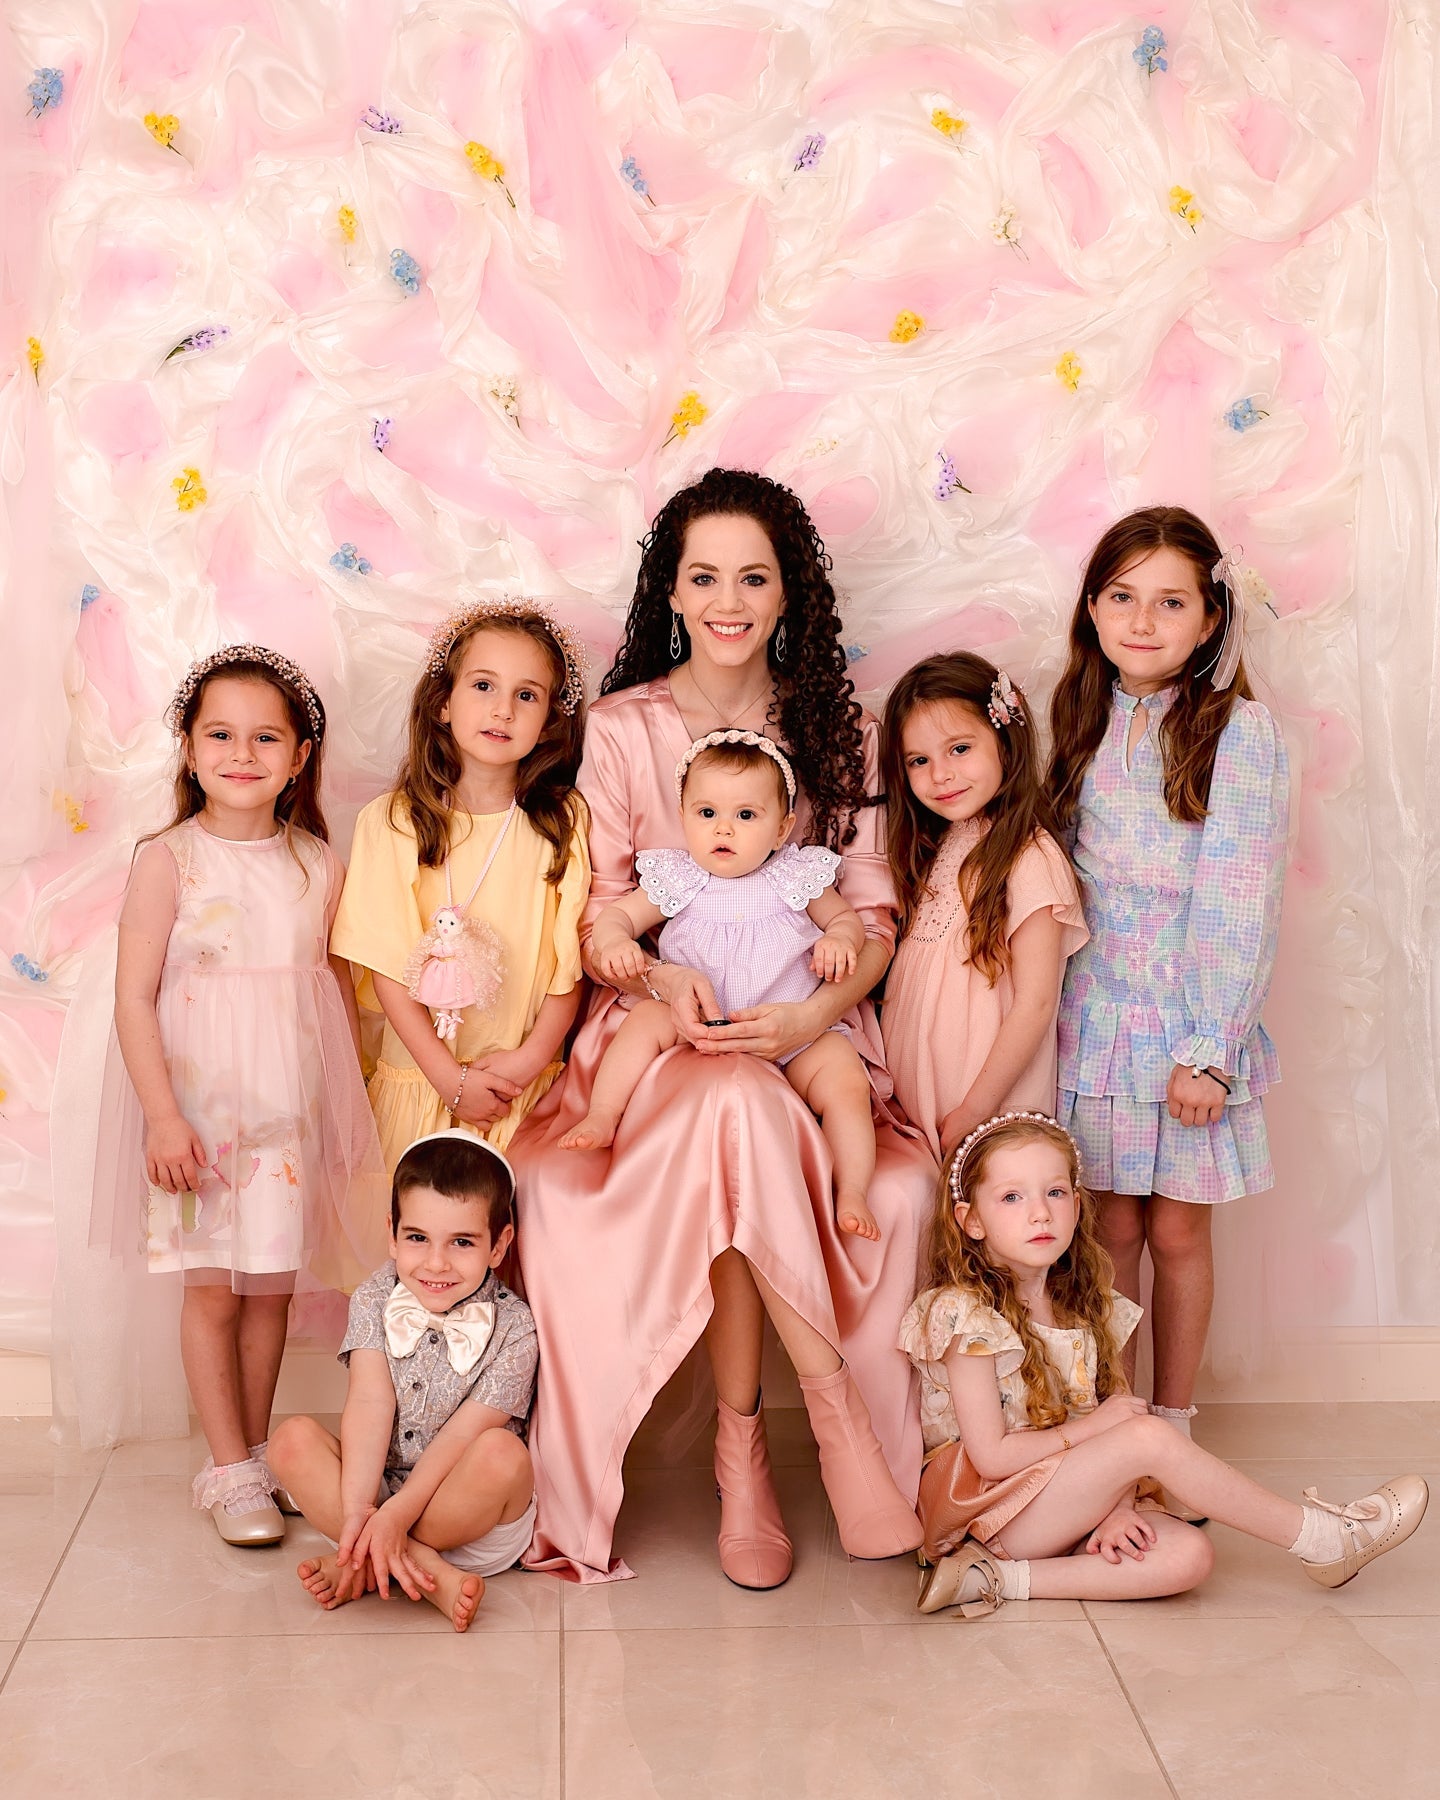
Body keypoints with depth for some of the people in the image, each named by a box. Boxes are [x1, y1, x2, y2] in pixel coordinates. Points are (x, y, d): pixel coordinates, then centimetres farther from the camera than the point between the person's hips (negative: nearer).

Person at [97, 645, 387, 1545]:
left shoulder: (319, 864, 2)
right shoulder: (168, 859, -8)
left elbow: (341, 988, 10)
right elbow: (135, 997, -10)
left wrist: (355, 1103, 12)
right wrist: (162, 1115, -15)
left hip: (291, 1106, 3)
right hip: (197, 1106, -3)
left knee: (272, 1285, 11)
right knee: (212, 1290, 5)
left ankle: (258, 1452, 27)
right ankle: (229, 1470, 18)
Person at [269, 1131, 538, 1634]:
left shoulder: (513, 1328, -14)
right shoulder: (375, 1300, -4)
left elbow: (461, 1436, -19)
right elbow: (370, 1405, -16)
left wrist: (395, 1515, -30)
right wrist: (356, 1512, -28)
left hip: (472, 1515, -3)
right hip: (380, 1488, 3)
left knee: (503, 1455, -34)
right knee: (292, 1439, -19)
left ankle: (365, 1564, -20)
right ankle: (430, 1574, -29)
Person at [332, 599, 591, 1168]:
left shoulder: (564, 821, -2)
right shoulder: (390, 822, -7)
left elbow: (573, 958, -2)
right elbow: (387, 969, -7)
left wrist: (531, 1057, -12)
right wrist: (450, 1078, -11)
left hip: (530, 1081, 1)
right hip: (421, 1075, -1)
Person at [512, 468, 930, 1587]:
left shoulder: (836, 728, 10)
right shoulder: (621, 729, 6)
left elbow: (875, 915, 4)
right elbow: (596, 917, 3)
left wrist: (814, 1011, -16)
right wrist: (664, 977, -20)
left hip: (806, 1032, 1)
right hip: (662, 1027, -1)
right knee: (734, 1102, -35)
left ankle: (741, 1439, -19)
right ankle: (832, 1402, -26)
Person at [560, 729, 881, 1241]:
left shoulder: (796, 878, 3)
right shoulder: (677, 881, 4)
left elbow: (848, 917, 15)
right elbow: (617, 914, 7)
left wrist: (840, 938, -10)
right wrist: (612, 942, -17)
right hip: (697, 1027, 1)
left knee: (845, 1082, -24)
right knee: (647, 1017, -25)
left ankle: (851, 1195, -19)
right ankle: (601, 1118, -22)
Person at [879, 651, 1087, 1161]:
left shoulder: (1030, 858, -15)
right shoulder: (929, 850, 8)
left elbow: (1036, 1004, -17)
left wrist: (974, 1111, -16)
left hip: (989, 1112, -6)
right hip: (910, 1091, 6)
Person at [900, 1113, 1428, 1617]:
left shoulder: (1083, 1307, 8)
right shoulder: (964, 1314, -14)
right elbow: (992, 1455, -17)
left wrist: (1117, 1507, -15)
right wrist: (1089, 1427, -9)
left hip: (1071, 1508, 7)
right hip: (989, 1515, -7)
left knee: (1188, 1555, -21)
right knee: (1149, 1437, -24)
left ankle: (1006, 1579, -21)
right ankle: (1321, 1538, -11)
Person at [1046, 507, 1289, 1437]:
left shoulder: (1241, 731, -8)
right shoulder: (1083, 724, 5)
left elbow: (1242, 905, -12)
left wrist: (1208, 1049, -15)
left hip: (1195, 1025, -3)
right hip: (1096, 1017, 3)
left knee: (1179, 1231, 7)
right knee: (1112, 1230, 9)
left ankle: (1173, 1428, 25)